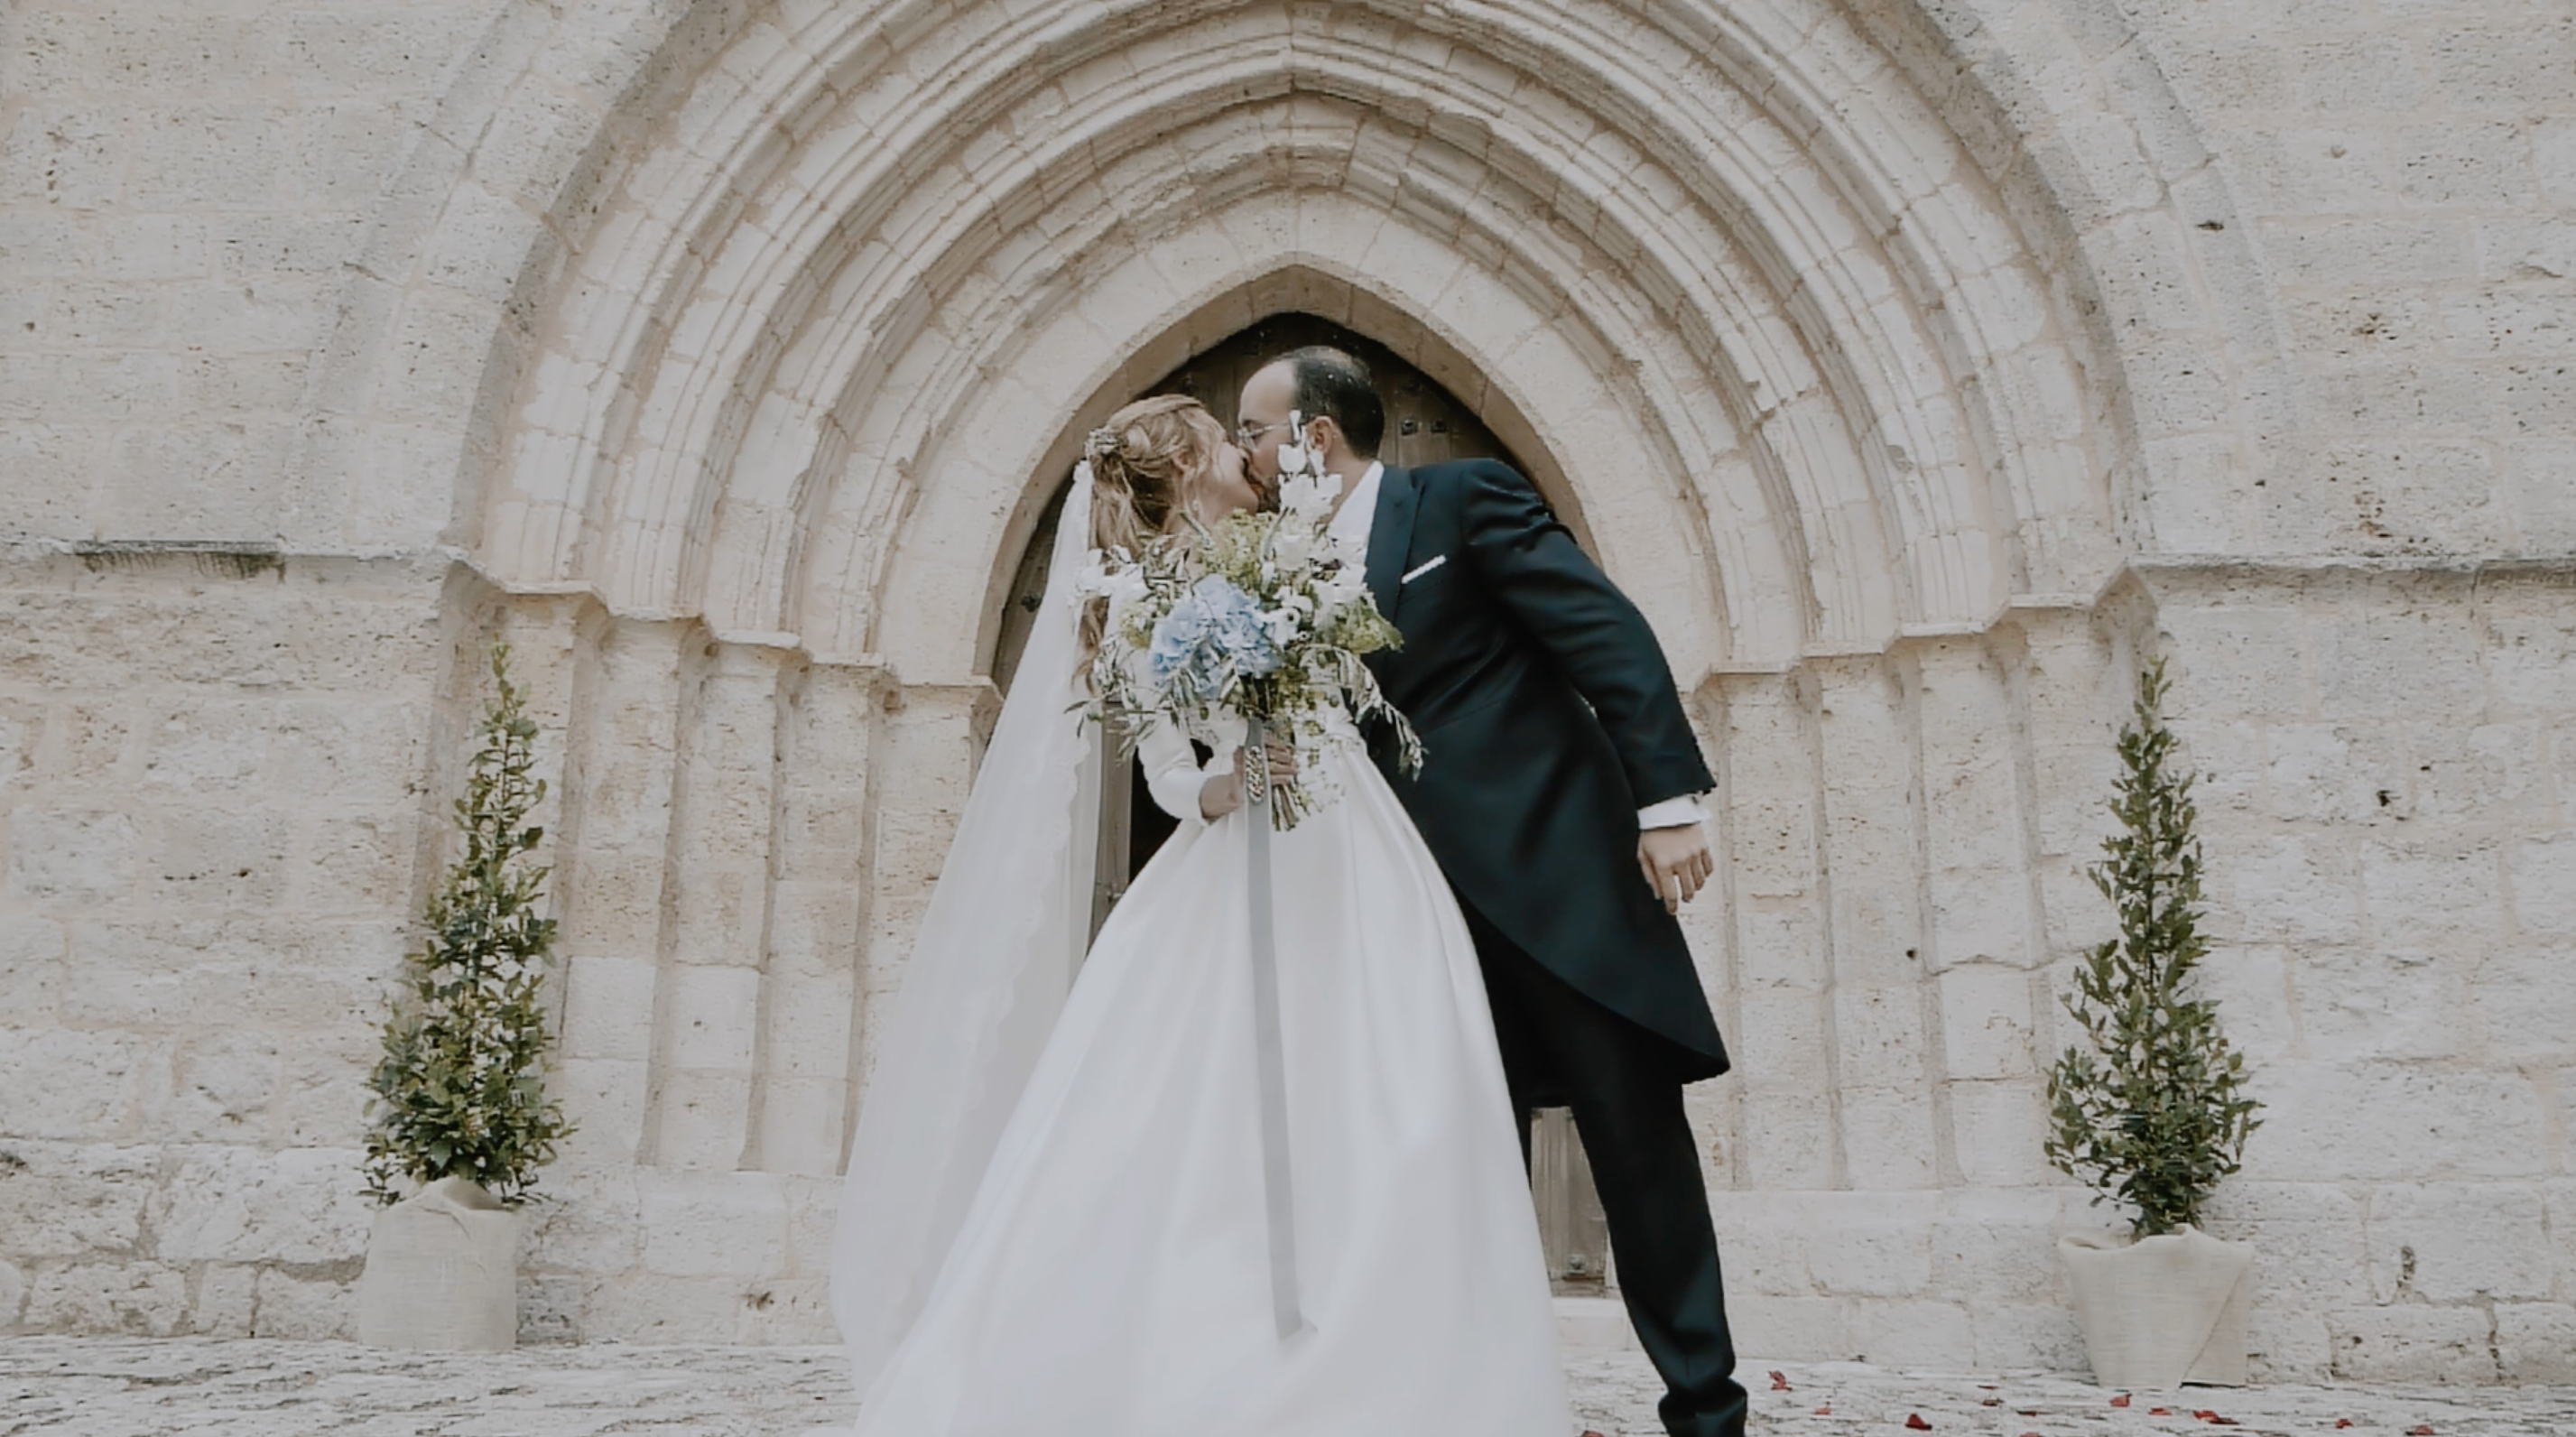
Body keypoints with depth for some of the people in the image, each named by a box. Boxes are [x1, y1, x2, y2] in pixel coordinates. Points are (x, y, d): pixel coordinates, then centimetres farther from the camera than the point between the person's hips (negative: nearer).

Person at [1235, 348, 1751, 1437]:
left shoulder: (1465, 498, -3)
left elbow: (1609, 633, -9)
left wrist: (1666, 799, -17)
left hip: (1559, 869, -6)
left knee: (1638, 1142, 0)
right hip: (1440, 907, 6)